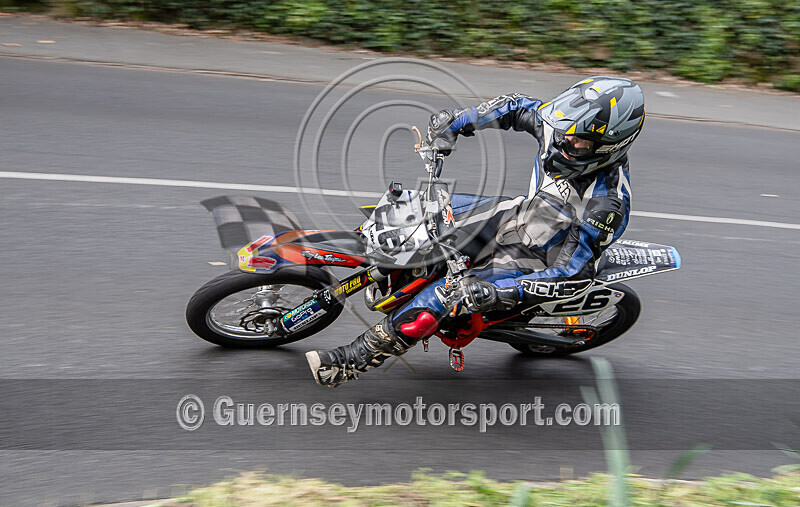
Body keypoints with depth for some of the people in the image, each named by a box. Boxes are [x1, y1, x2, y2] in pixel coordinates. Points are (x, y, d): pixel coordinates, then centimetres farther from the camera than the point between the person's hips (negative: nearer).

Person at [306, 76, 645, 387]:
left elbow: (574, 277, -33)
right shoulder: (564, 128, -17)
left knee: (437, 300, -20)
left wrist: (500, 293, -39)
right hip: (517, 217, 8)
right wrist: (456, 121, -9)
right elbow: (518, 108, 2)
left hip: (536, 262, -8)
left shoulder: (607, 206, -36)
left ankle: (353, 361, -2)